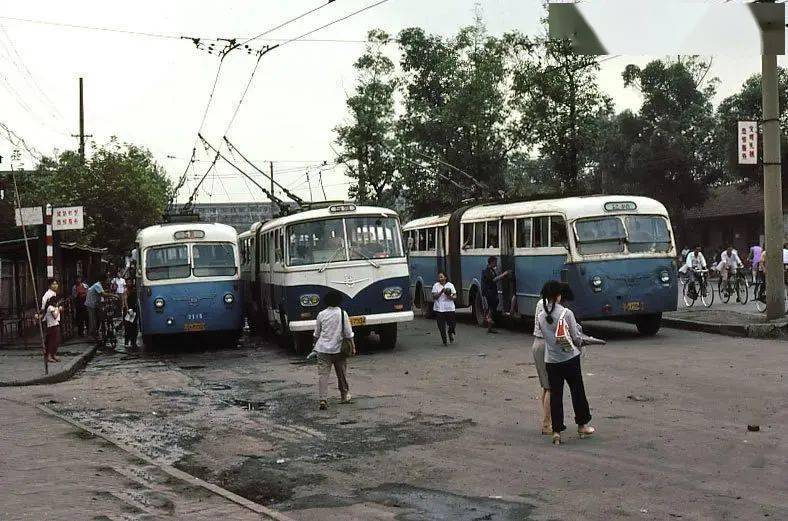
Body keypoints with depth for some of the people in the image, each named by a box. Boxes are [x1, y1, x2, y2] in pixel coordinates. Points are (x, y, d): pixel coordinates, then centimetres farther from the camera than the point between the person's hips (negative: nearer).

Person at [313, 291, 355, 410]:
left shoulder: (321, 314, 1)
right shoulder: (342, 314, -5)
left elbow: (317, 334, 10)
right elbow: (348, 333, -4)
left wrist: (315, 345, 26)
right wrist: (353, 346, 4)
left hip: (323, 348, 0)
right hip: (339, 349, 0)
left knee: (323, 374, -3)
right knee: (342, 374, 15)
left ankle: (323, 399, -15)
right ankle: (345, 396, 29)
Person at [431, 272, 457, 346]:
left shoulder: (450, 285, 6)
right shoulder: (436, 286, 1)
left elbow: (455, 296, 7)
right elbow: (434, 297, -8)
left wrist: (451, 297, -15)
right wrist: (441, 292, -21)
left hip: (450, 308, 1)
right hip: (439, 309, -1)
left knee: (452, 324, -1)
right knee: (442, 326, 0)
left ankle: (451, 333, 33)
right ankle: (444, 341, 14)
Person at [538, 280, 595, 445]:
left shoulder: (541, 317, -2)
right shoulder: (567, 313, -13)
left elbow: (545, 335, 5)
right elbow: (577, 337, -6)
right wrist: (579, 342, 15)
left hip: (551, 361, 3)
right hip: (570, 358, -3)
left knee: (555, 395, 7)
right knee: (578, 391, 13)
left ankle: (556, 431, 6)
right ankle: (582, 425, 25)